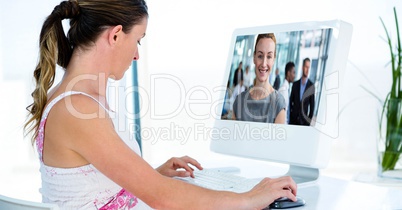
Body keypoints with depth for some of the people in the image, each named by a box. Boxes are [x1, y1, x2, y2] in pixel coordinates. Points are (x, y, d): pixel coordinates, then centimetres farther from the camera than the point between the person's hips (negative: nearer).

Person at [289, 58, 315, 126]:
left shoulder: (311, 86, -4)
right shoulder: (295, 84, 5)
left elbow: (312, 105, 0)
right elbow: (290, 101, 9)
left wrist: (309, 120, -3)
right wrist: (290, 118, 5)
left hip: (304, 121, -2)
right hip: (293, 119, 2)